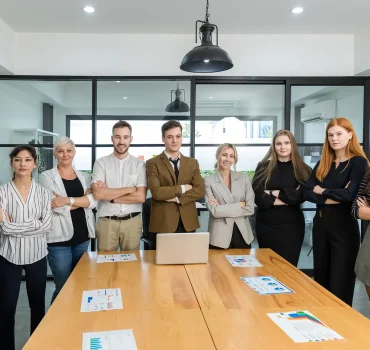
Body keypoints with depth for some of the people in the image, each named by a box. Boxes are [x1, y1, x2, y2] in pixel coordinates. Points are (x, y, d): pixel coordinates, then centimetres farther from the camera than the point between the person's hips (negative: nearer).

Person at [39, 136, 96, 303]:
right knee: (63, 288, 4)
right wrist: (82, 200, -10)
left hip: (82, 236, 4)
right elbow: (57, 206, -15)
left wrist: (68, 200, -19)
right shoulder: (47, 176, -2)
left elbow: (93, 200, -8)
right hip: (60, 238, -4)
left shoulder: (84, 176, 10)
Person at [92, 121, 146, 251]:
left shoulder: (139, 164, 1)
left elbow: (141, 196, -8)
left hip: (132, 222, 1)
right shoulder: (101, 163, 0)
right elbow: (97, 194, -13)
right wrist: (129, 189, -11)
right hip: (106, 222, 0)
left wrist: (109, 195, -8)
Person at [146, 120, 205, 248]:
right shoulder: (153, 163, -2)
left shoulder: (192, 163, 10)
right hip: (163, 223, -3)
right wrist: (183, 188, -9)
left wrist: (177, 198, -13)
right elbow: (156, 192, -15)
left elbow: (200, 191, -1)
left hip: (187, 223, 3)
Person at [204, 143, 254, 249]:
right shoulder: (209, 180, -4)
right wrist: (240, 205, -10)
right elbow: (214, 211, -14)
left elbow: (250, 208, -4)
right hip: (220, 236, -2)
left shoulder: (244, 178, 4)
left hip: (243, 234, 3)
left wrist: (223, 209, -11)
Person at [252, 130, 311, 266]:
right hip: (266, 224, 1)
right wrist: (288, 198, -13)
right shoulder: (263, 167, 2)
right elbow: (258, 195, -9)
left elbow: (301, 195, -11)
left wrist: (274, 193, -12)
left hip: (291, 225, -1)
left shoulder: (303, 169, 2)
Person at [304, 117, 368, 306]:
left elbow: (349, 194, -20)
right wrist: (330, 199, -16)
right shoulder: (323, 164, 9)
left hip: (344, 226, -6)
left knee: (340, 284, 4)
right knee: (320, 279, 14)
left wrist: (322, 191, -6)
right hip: (320, 224, 6)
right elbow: (307, 192, -1)